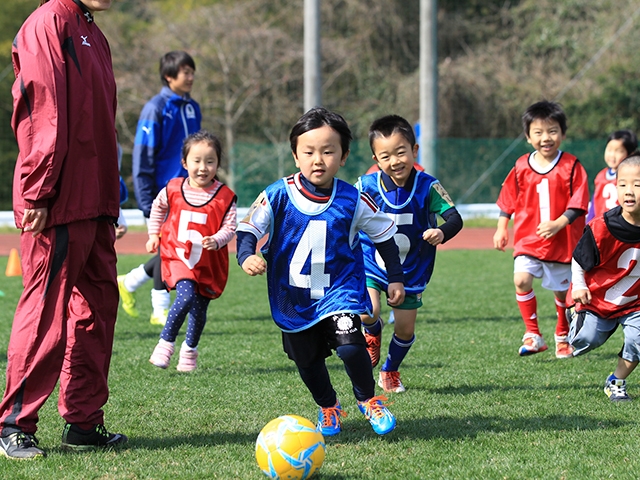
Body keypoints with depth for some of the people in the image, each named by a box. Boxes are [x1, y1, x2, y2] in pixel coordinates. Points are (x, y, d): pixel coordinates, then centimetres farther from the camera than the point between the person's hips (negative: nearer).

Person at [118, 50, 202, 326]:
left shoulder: (192, 108, 12)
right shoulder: (156, 108, -9)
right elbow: (143, 156, -11)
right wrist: (147, 200, -15)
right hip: (164, 192, -7)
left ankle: (129, 283, 25)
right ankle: (161, 310, 10)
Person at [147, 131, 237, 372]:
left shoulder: (225, 197, -8)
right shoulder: (173, 190, -3)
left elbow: (229, 228, -7)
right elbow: (157, 208, 17)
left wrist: (216, 240, -26)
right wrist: (154, 234, 12)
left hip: (209, 262, 1)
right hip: (177, 255, -1)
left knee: (199, 310, 9)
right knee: (186, 296, -24)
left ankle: (189, 350, 34)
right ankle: (165, 343, -10)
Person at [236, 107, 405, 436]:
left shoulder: (353, 201, -8)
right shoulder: (277, 196, -12)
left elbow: (384, 234, 5)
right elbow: (248, 228, -6)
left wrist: (395, 278, 7)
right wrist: (247, 257, -26)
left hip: (340, 289, -2)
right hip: (293, 295, 2)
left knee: (349, 344, -21)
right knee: (307, 359, 12)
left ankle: (368, 400, 5)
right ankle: (328, 408, 39)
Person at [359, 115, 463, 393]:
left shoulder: (427, 186, -17)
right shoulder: (367, 186, -15)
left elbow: (454, 218, -21)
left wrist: (442, 232, -41)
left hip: (410, 272, 1)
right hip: (372, 263, -1)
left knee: (405, 330, 10)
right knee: (368, 312, -24)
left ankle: (390, 372, 39)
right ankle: (373, 334, 14)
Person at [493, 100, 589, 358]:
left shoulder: (571, 166, -7)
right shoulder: (522, 166, 1)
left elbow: (578, 203, -10)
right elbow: (508, 199, 11)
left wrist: (559, 223, -22)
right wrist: (501, 228, 8)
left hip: (562, 239, -1)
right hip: (527, 238, 1)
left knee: (562, 291, 10)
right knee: (521, 279, -19)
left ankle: (563, 337, 32)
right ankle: (532, 334, -9)